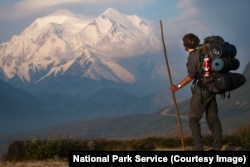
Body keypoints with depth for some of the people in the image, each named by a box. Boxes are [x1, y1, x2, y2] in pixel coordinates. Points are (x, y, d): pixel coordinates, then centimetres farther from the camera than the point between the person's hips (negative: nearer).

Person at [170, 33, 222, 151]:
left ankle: (198, 147, -5)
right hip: (211, 89, 8)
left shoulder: (193, 56, -14)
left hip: (201, 91, -8)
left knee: (193, 119, 0)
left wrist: (178, 87, -16)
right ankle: (217, 146, 11)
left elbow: (191, 75, -20)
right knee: (212, 118, 10)